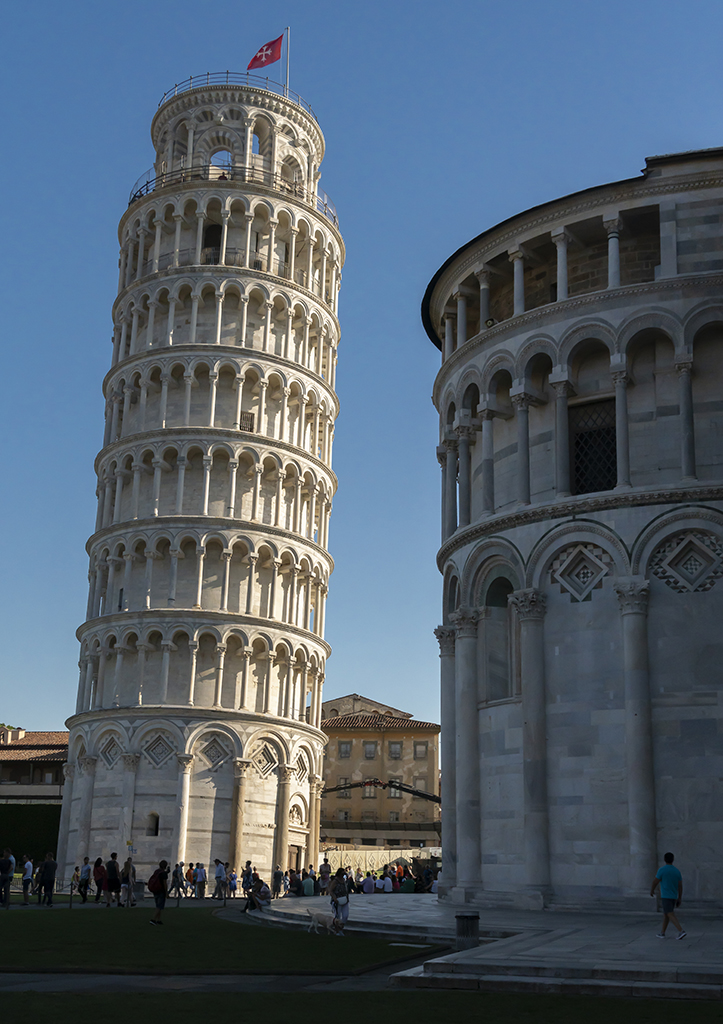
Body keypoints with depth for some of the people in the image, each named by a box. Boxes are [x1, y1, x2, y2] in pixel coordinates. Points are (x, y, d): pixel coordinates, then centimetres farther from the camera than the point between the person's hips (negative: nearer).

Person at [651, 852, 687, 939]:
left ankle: (681, 931, -24)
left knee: (670, 915, -10)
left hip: (666, 896, -6)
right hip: (674, 896, 6)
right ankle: (662, 933, 23)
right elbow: (680, 886, 5)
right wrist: (679, 899, 11)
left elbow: (655, 882, -6)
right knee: (665, 913, 18)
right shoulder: (677, 871, 5)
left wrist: (652, 890, 13)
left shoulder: (662, 870, -10)